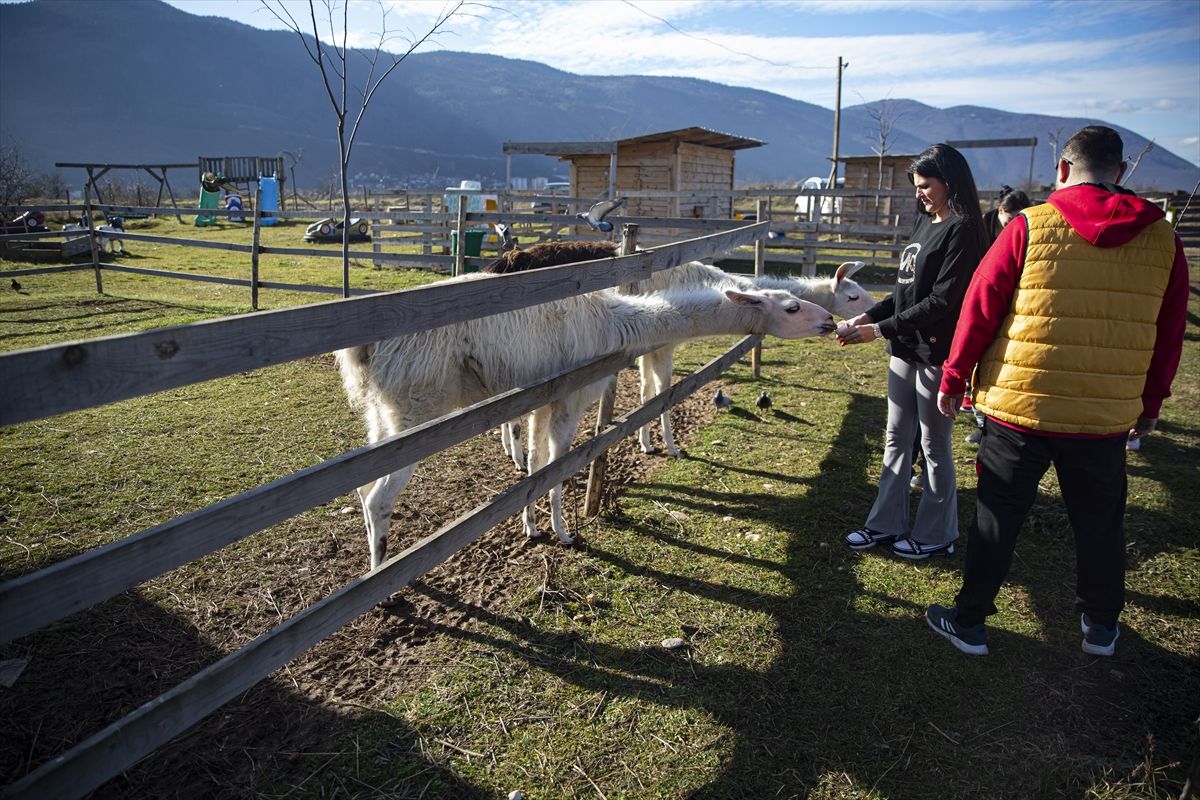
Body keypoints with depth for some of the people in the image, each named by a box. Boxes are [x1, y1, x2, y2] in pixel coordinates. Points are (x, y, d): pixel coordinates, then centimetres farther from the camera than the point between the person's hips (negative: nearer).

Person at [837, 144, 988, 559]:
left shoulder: (962, 230, -14)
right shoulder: (925, 224, 12)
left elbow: (941, 300, -20)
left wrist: (880, 329, -21)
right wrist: (867, 316, 1)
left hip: (936, 352, -8)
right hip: (905, 348, 9)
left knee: (934, 446, 5)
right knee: (896, 439, 14)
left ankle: (936, 534, 21)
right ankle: (886, 524, 26)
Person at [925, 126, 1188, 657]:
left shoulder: (1030, 227, -8)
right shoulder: (1162, 239, 3)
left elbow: (979, 309, -7)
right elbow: (1170, 333, 9)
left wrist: (954, 378, 3)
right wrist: (1151, 403, 20)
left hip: (1019, 407, -2)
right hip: (1107, 416, 3)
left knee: (996, 519, 10)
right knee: (1100, 524, 20)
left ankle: (969, 624, 20)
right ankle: (1100, 628, 36)